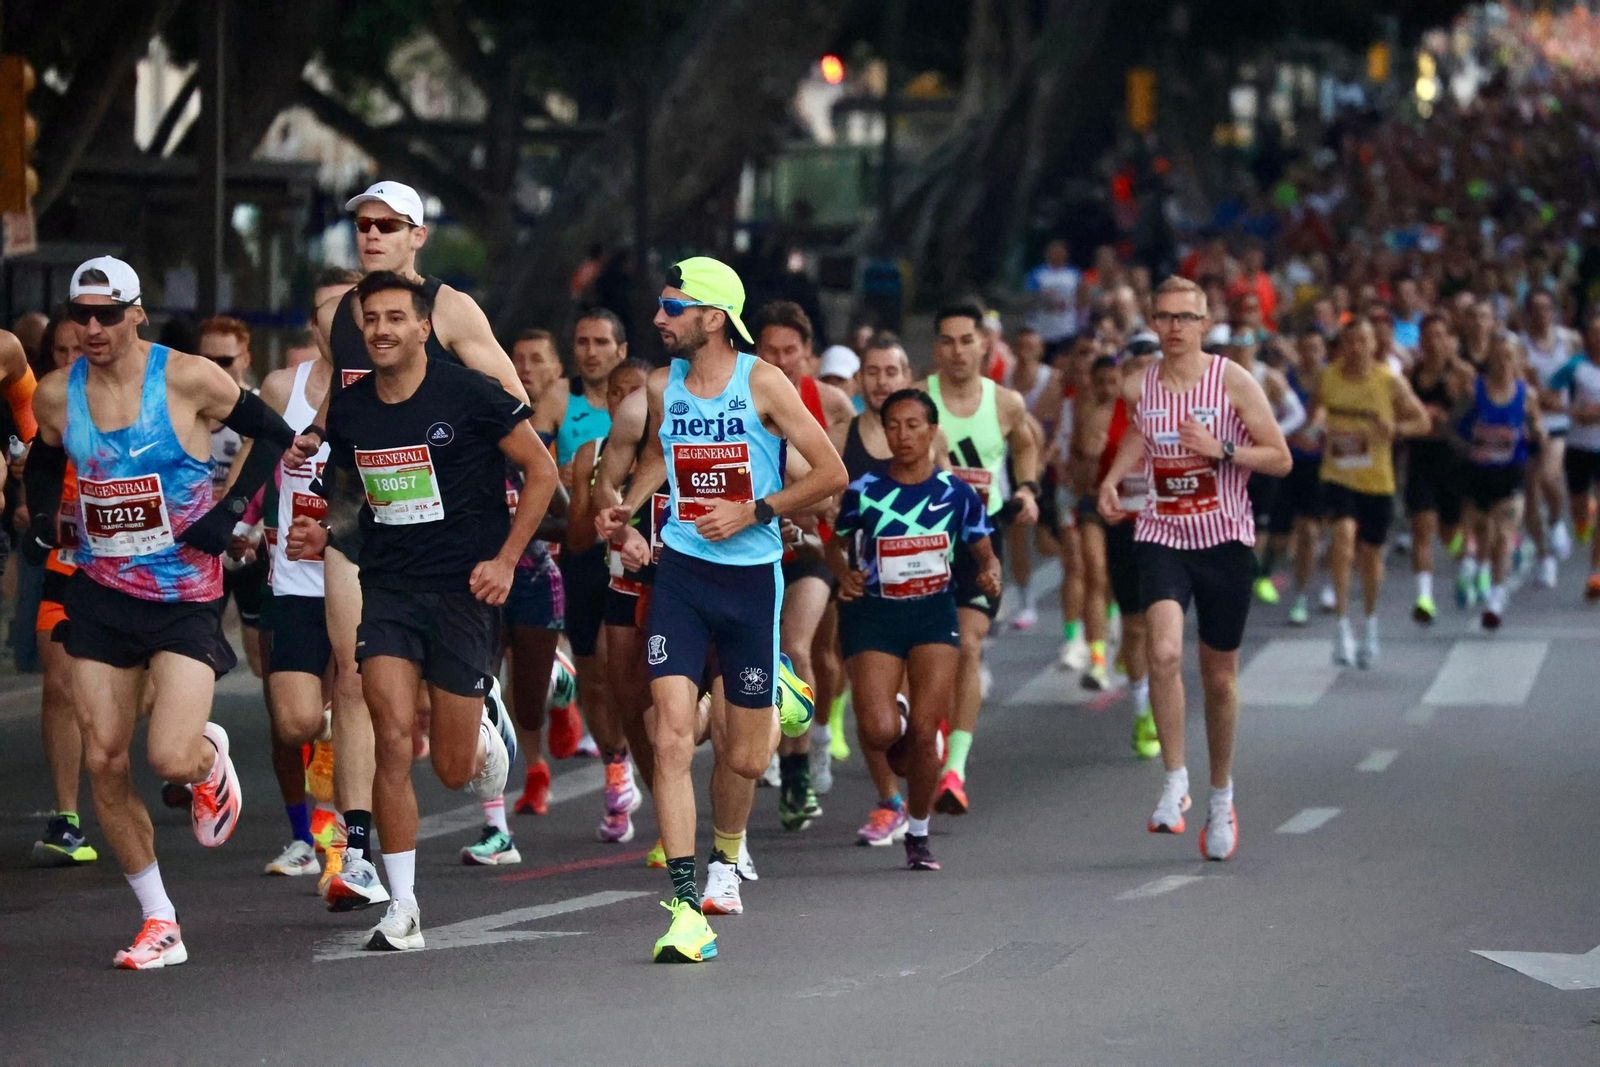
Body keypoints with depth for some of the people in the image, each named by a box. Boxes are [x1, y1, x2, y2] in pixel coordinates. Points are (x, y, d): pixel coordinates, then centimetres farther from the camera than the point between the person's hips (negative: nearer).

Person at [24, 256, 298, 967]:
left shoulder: (189, 380, -10)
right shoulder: (56, 395, 1)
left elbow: (275, 434, 1)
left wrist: (232, 509, -10)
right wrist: (40, 519, 2)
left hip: (186, 596, -4)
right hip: (101, 595, 4)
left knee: (172, 759, -17)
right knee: (104, 763, -1)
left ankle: (211, 754, 22)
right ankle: (158, 922, 11)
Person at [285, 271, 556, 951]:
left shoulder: (468, 396, -9)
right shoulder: (349, 409, 4)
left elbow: (541, 470, -2)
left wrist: (506, 559, -8)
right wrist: (328, 534, 0)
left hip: (464, 589, -3)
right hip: (388, 589, 3)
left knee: (453, 769, 1)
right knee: (393, 742, -14)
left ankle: (488, 726, 40)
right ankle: (402, 909, -7)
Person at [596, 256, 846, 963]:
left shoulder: (763, 384, -8)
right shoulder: (662, 387, 4)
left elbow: (832, 473, -6)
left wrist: (753, 512, -13)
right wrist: (624, 512, 9)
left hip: (752, 578, -2)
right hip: (680, 575, 2)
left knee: (743, 756, 6)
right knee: (672, 738, -15)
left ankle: (725, 852, 41)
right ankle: (686, 910, -16)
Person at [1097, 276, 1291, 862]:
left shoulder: (1233, 382, -6)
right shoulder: (1139, 389, 3)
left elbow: (1280, 460, -5)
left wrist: (1220, 449, -19)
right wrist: (1113, 478, 8)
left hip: (1224, 539, -1)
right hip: (1161, 538, 1)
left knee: (1219, 675, 9)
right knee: (1165, 651, -24)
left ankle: (1221, 796, 28)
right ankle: (1174, 782, -15)